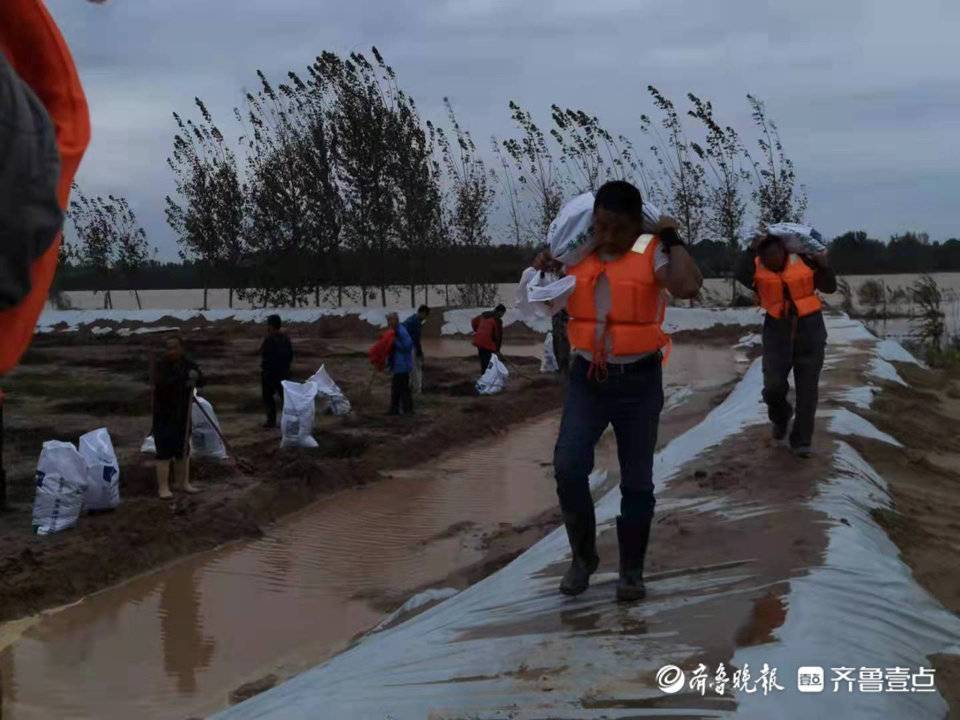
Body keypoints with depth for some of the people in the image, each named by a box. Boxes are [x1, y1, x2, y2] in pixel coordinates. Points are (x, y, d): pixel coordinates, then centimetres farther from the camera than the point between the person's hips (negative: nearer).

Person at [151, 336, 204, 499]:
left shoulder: (188, 364, 3)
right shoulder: (160, 365, -12)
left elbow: (201, 380, 0)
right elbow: (162, 384, -27)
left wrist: (195, 378, -23)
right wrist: (185, 377, -33)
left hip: (183, 412, 5)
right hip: (164, 414, -5)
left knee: (183, 449, 12)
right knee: (164, 450, -7)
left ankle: (181, 482, 25)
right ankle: (163, 487, -2)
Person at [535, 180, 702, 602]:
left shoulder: (651, 254, -9)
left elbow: (689, 287, -30)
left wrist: (672, 239, -16)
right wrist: (541, 271, 1)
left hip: (638, 381, -3)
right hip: (586, 378, 3)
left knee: (636, 480, 7)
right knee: (568, 466, -12)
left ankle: (631, 570, 22)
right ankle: (582, 556, 9)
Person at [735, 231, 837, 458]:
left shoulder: (803, 262, -5)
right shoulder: (757, 267, -6)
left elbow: (830, 287, -2)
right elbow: (741, 276, -28)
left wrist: (824, 266, -19)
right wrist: (751, 250, -35)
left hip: (810, 330, 0)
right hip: (778, 331, 0)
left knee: (807, 389, 0)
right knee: (773, 387, -11)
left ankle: (801, 440, 9)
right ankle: (781, 417, 22)